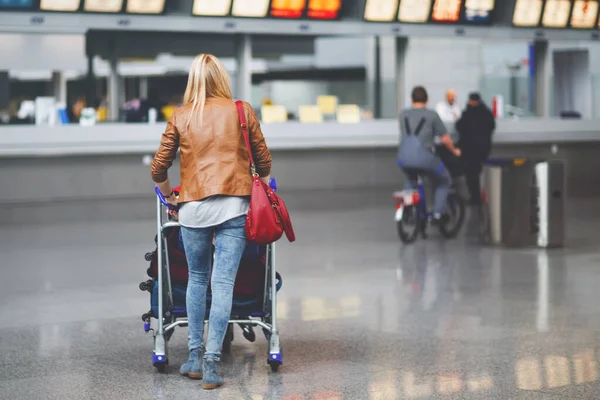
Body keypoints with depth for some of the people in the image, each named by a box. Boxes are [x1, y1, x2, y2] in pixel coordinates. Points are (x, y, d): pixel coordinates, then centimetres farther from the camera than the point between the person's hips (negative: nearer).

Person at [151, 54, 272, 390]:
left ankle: (195, 357, 18)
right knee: (223, 283, -4)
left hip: (194, 206, 1)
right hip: (234, 206, -1)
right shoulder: (242, 111, 6)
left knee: (197, 280, 16)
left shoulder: (181, 117, 7)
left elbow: (159, 167, 8)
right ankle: (212, 362, -10)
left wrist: (169, 194, 26)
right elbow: (263, 160, 12)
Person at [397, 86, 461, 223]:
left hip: (403, 158, 4)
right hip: (424, 157, -4)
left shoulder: (404, 115, 15)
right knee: (444, 181, 22)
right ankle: (438, 213, 11)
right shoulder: (431, 115, 3)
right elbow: (445, 139, 6)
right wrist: (454, 151, 25)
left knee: (411, 181, 36)